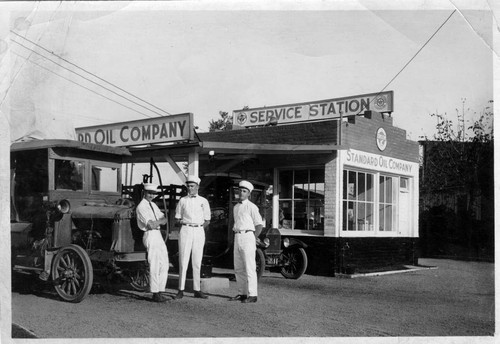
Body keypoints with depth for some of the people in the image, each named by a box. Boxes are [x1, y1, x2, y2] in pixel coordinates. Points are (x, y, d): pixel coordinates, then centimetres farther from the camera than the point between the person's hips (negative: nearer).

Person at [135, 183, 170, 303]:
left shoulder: (153, 205, 19)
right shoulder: (141, 207, -9)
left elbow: (164, 219, 14)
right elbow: (151, 225, -18)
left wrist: (156, 222, -7)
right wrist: (160, 221, 0)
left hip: (158, 235, 9)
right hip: (150, 236, -9)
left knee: (164, 265, 8)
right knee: (154, 266, -8)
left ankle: (160, 291, 14)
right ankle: (155, 293, -1)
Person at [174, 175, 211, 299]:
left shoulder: (203, 201, 10)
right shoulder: (182, 200, 10)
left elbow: (207, 221, 10)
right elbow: (177, 219, 11)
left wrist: (198, 227, -2)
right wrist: (186, 223, -4)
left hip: (199, 231, 1)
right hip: (185, 231, -1)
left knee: (197, 262, 2)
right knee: (183, 261, -4)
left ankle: (197, 290, 6)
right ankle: (181, 290, -1)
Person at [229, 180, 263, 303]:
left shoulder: (251, 207, -4)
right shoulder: (235, 207, 18)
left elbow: (259, 225, -5)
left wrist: (253, 239, -9)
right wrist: (236, 235, 11)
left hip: (247, 235, -8)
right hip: (237, 237, 8)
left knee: (249, 267, -9)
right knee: (238, 268, 9)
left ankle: (252, 295, -7)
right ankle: (242, 293, 16)